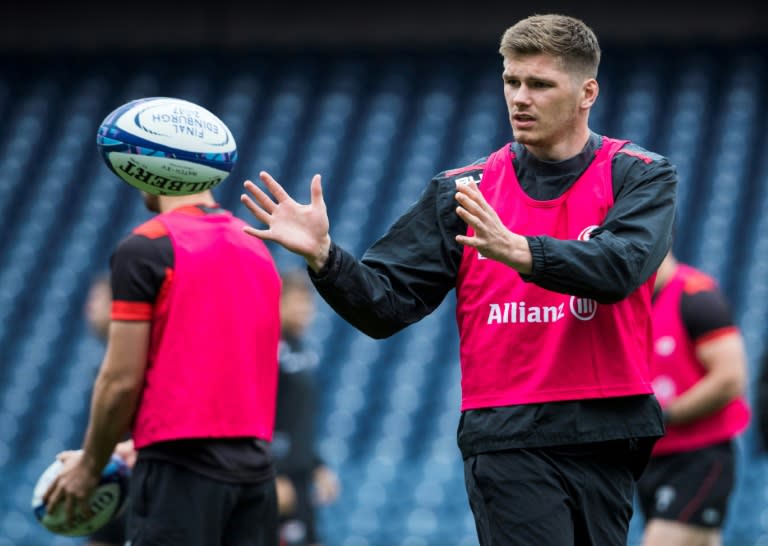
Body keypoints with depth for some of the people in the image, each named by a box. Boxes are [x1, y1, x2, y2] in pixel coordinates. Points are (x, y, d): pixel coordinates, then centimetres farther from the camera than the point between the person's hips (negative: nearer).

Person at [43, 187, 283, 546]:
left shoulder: (144, 249, -7)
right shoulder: (256, 246, 14)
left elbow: (123, 381, -9)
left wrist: (89, 465, 5)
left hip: (181, 467, -7)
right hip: (255, 464, 7)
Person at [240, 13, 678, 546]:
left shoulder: (642, 177, 1)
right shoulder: (461, 191, 8)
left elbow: (621, 265, -19)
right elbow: (386, 304, 4)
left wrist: (516, 250, -34)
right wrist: (323, 255, -15)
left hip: (606, 438, 0)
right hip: (506, 438, 0)